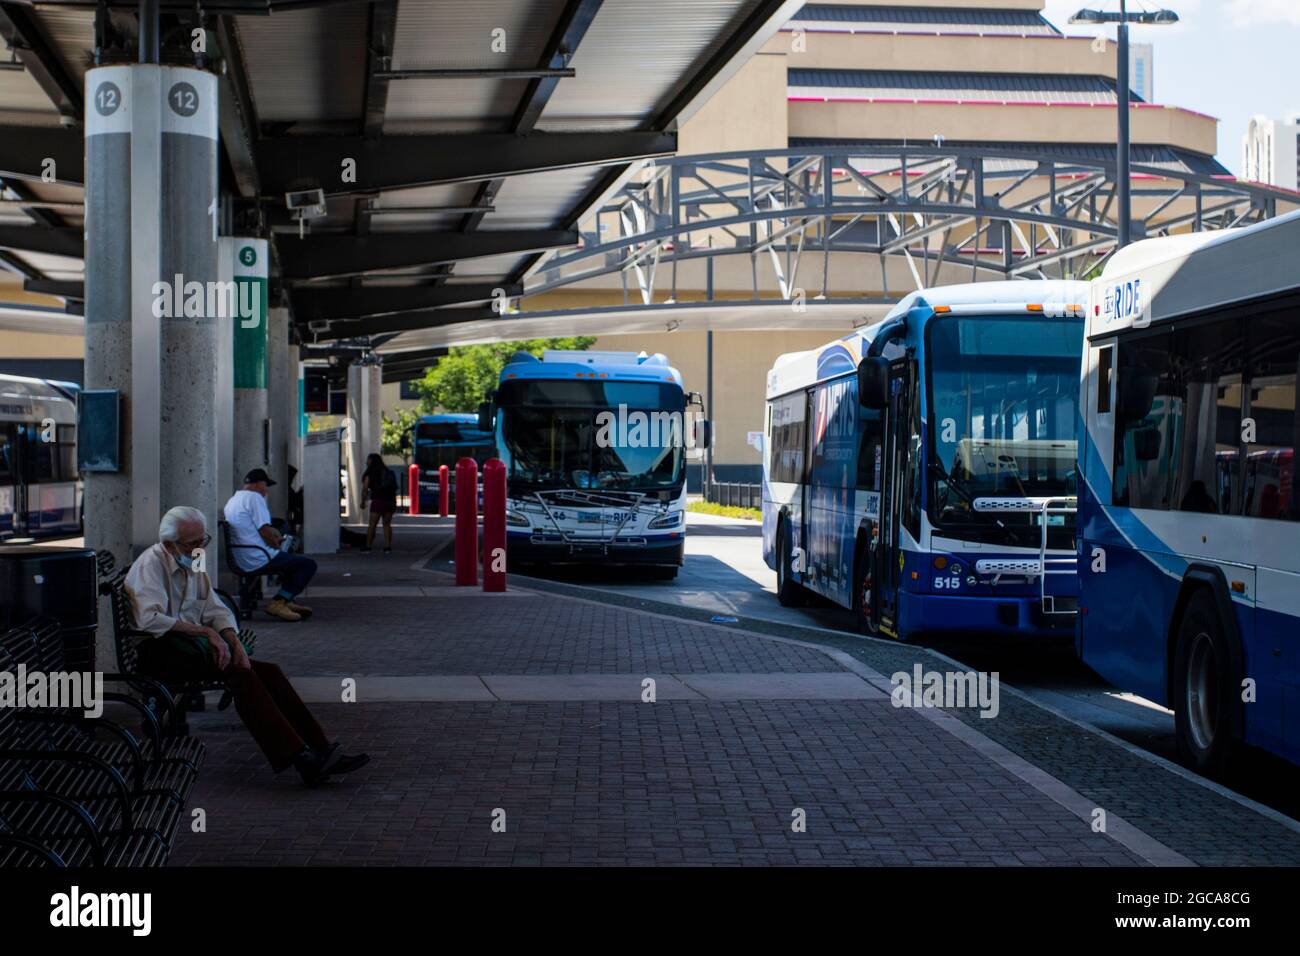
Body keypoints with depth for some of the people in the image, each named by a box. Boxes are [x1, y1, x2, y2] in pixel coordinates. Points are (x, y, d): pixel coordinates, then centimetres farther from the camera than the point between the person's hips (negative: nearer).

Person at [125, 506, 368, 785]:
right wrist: (206, 632, -23)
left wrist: (234, 642, -6)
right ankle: (298, 758, -37)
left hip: (191, 646, 8)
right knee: (239, 675, -28)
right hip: (160, 654, -8)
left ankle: (320, 751, -19)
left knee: (267, 671, -11)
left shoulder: (193, 565, 18)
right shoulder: (151, 564, -9)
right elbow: (150, 619, -24)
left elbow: (217, 611, 15)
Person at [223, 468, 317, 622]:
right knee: (308, 565, -7)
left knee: (292, 561, 29)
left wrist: (275, 537, 15)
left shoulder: (232, 500, 18)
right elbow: (265, 530, -19)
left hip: (241, 561, 10)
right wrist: (277, 546, -1)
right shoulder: (254, 497, -12)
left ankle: (288, 602, 21)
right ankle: (278, 602, -12)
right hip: (258, 560, -10)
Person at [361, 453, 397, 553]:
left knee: (372, 525, 2)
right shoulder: (388, 472, 16)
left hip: (378, 501, -5)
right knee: (387, 524, 11)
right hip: (390, 501, 5)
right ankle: (388, 546, 4)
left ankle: (368, 546, 3)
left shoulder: (370, 473, 0)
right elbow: (395, 488, 16)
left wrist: (362, 502, 8)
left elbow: (365, 489, -3)